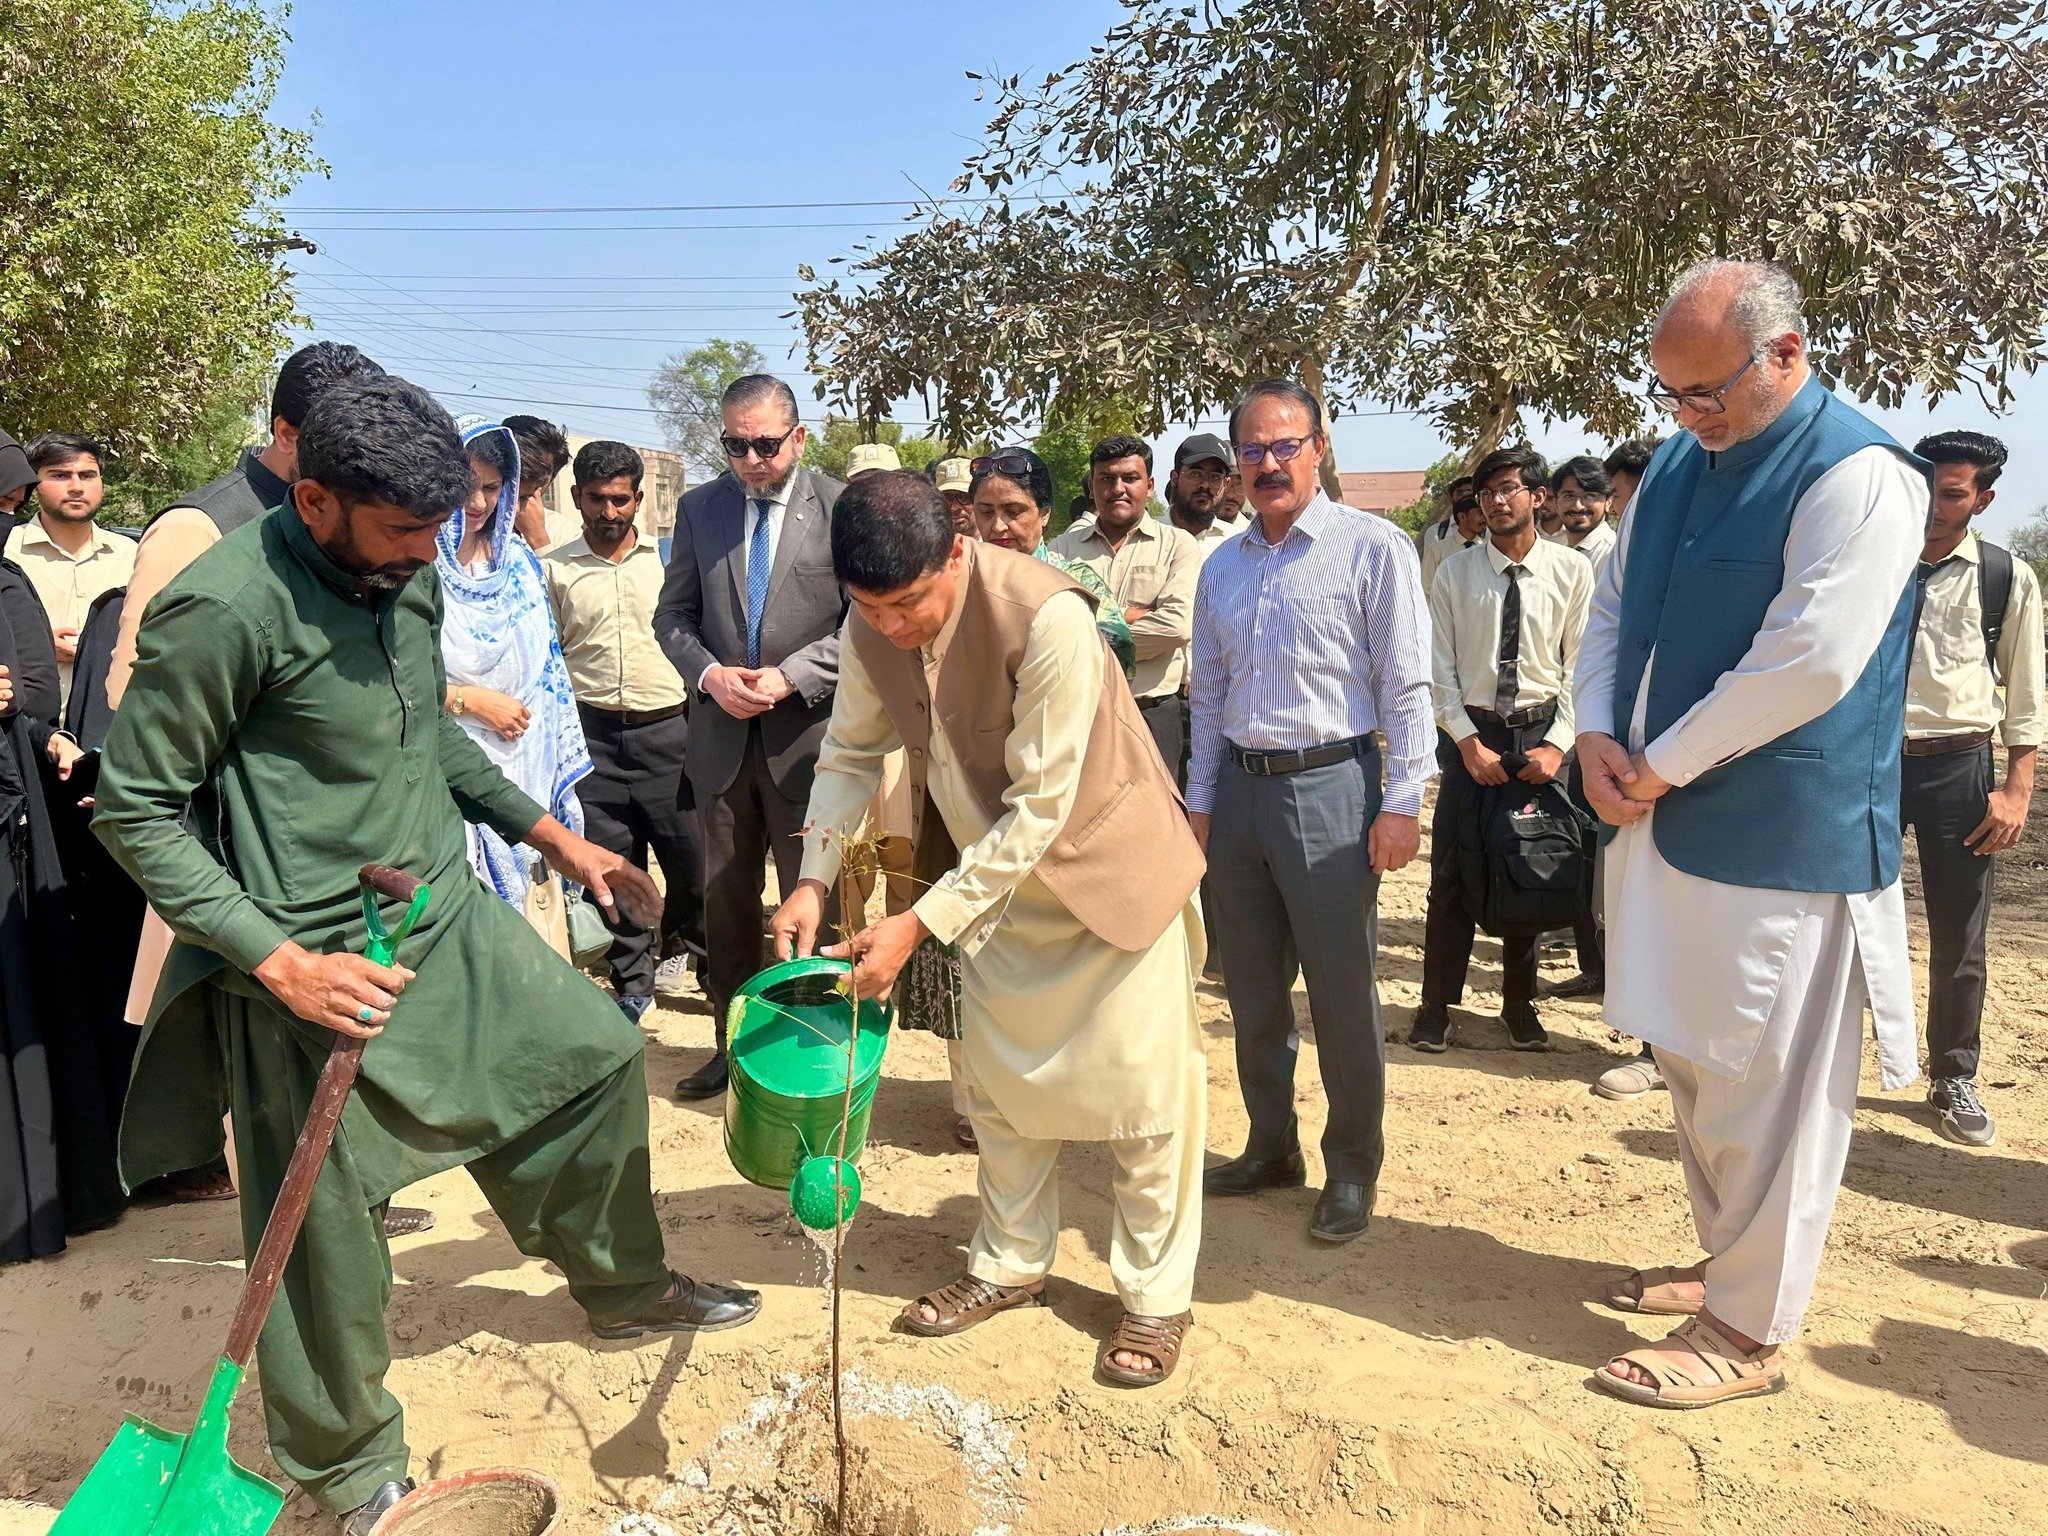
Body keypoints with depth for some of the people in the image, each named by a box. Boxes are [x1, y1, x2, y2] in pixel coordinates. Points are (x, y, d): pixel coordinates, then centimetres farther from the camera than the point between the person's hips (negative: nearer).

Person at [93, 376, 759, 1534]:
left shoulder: (408, 577, 2)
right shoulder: (226, 610, -21)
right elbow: (137, 810, -15)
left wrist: (555, 838, 15)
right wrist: (279, 960, -22)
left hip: (452, 915, 8)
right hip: (322, 965, -7)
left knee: (596, 1056, 15)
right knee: (328, 1235, 8)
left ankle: (626, 1289, 38)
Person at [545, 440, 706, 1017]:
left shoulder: (667, 558, 6)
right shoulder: (554, 569, 6)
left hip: (667, 728, 0)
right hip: (593, 735, 0)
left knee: (692, 856, 3)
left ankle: (679, 945, 33)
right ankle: (633, 981, 22)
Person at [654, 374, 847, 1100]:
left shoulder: (842, 508, -5)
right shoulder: (699, 508, 8)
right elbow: (673, 614, 10)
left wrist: (788, 677, -16)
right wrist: (710, 673, -8)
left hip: (808, 735, -4)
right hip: (723, 736, 4)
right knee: (725, 901, 13)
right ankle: (731, 1041, 27)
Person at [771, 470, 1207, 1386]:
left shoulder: (1045, 617, -33)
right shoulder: (871, 629, -13)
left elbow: (1039, 808, -31)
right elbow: (851, 754, 1)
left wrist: (920, 925, -31)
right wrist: (815, 880, -13)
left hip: (1104, 864, -6)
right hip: (990, 876, 6)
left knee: (1139, 1091, 3)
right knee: (999, 1084, 15)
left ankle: (1157, 1298, 21)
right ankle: (1010, 1266, 35)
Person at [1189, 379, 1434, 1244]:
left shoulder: (1372, 548, -4)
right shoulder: (1221, 568, 13)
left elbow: (1406, 686, -7)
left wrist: (1402, 803, -12)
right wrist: (1200, 801, 13)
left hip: (1330, 784, -5)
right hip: (1238, 787, 6)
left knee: (1342, 995, 2)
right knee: (1252, 992, 14)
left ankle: (1352, 1169, 20)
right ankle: (1271, 1148, 31)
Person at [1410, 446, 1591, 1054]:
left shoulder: (1572, 572, -1)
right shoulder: (1454, 573, -1)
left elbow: (1579, 668, -2)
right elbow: (1440, 669, -1)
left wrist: (1557, 744, -12)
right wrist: (1469, 743, -10)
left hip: (1541, 735, 0)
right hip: (1470, 734, 0)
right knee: (1451, 874, 1)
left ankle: (1520, 1004, 25)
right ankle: (1437, 1005, 13)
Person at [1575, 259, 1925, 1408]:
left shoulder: (1859, 475, -14)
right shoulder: (1681, 465, 11)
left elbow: (1809, 663, -22)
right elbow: (1614, 608, 16)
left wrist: (1662, 767, -15)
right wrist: (1598, 735, 0)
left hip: (1785, 842, -8)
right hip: (1672, 832, 8)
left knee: (1763, 1089, 2)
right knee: (1695, 1067, 19)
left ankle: (1749, 1331, 17)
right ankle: (1731, 1260, 38)